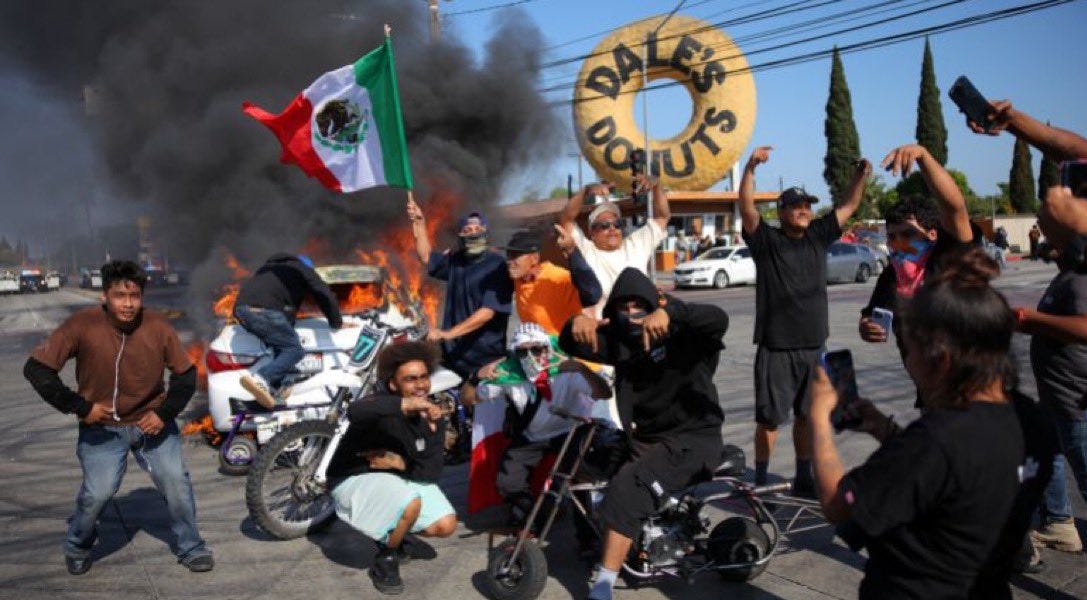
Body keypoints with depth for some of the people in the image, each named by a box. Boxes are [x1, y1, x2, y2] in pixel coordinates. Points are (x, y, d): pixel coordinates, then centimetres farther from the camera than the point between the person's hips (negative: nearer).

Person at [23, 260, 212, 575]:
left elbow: (185, 374, 0)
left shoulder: (158, 327, -12)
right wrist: (79, 407, -16)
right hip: (102, 426, -1)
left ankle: (190, 547, 13)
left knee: (176, 479, -9)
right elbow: (36, 369, -13)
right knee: (98, 491, -13)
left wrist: (165, 413, -12)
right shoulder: (82, 325, -17)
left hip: (152, 421, 1)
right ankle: (77, 547, 20)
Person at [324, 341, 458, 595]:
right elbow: (355, 411, -54)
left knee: (446, 525, -8)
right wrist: (406, 404, -63)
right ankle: (384, 560, -5)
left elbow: (432, 472, -9)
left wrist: (399, 463, -25)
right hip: (355, 478, -6)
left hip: (400, 477, 6)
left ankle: (393, 533, 21)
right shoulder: (381, 405, -28)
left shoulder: (434, 417, -8)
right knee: (411, 503, -33)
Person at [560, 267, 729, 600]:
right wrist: (576, 323, -23)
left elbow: (719, 319, -28)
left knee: (625, 489, -25)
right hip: (644, 439, 7)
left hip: (692, 439, -7)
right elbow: (570, 346, 2)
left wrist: (669, 312, -44)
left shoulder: (681, 334, -9)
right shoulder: (619, 340, 7)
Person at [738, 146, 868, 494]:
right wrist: (751, 167, -27)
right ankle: (761, 480, 10)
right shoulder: (766, 240, -3)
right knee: (769, 418, -1)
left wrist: (861, 176, 3)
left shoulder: (818, 236, 11)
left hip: (814, 346, 5)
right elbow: (746, 207, -17)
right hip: (776, 348, -5)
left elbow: (849, 207, 17)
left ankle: (803, 478, 26)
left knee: (807, 416, 14)